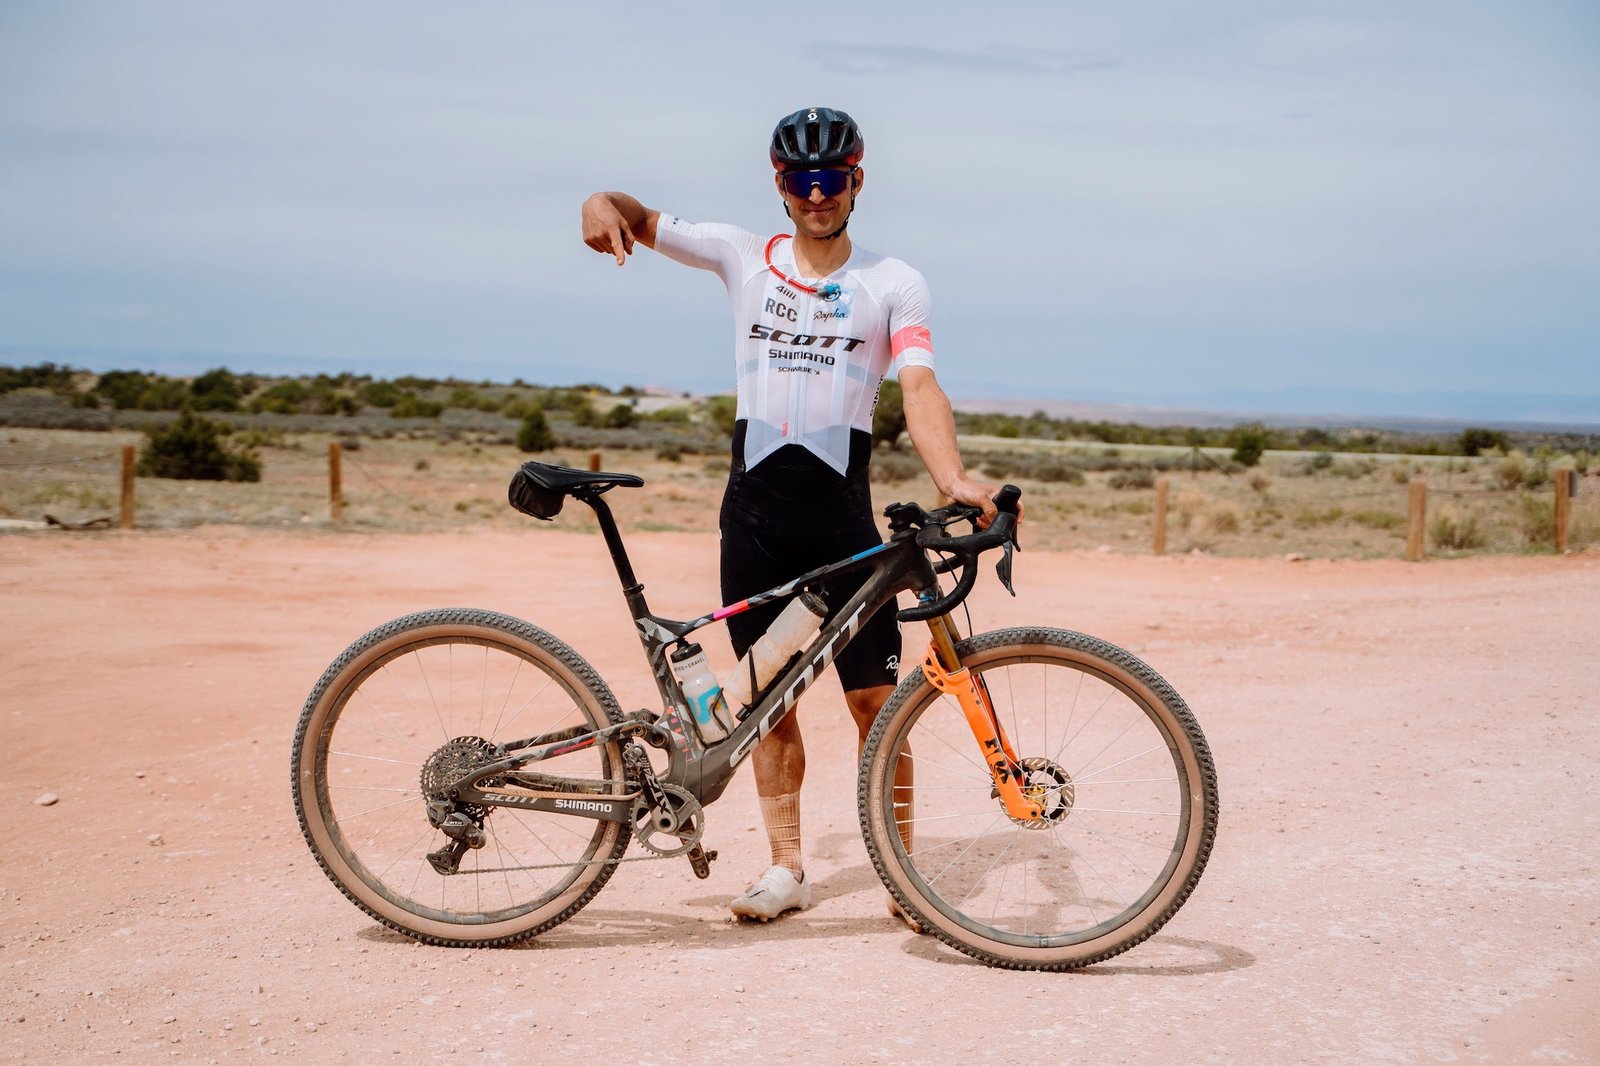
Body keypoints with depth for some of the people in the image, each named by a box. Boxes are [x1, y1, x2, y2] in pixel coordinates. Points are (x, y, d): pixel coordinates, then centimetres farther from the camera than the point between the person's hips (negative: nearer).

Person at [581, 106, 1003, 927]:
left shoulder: (893, 283, 3)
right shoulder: (743, 256, 9)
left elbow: (919, 382, -12)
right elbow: (641, 221, 15)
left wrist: (951, 476, -29)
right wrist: (604, 202, -10)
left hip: (841, 511, -2)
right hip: (754, 506, 2)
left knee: (875, 699, -2)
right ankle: (786, 868, 19)